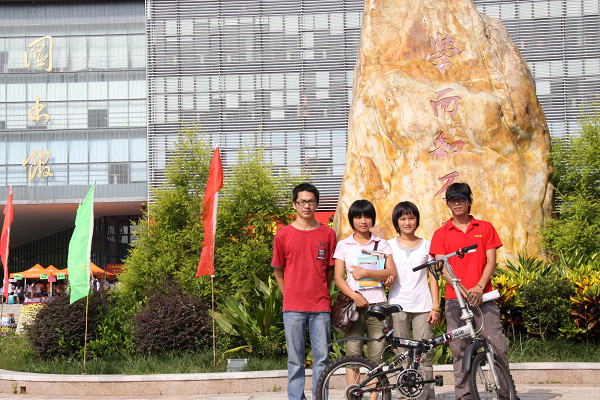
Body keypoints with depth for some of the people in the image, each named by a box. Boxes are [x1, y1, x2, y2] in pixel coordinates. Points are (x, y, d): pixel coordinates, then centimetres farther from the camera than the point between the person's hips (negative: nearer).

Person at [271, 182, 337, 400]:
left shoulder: (328, 234, 5)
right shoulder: (283, 235, 3)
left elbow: (331, 269, 13)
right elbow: (278, 270, 12)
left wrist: (319, 291, 9)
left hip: (321, 306, 1)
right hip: (293, 308, -1)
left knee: (322, 357, 3)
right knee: (295, 360, 5)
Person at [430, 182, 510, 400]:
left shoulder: (485, 228, 11)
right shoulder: (441, 234, 9)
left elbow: (491, 261, 5)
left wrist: (479, 286, -11)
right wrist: (462, 290, -13)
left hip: (482, 296, 0)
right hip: (455, 299, 0)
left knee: (498, 345, -7)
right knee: (459, 350, 1)